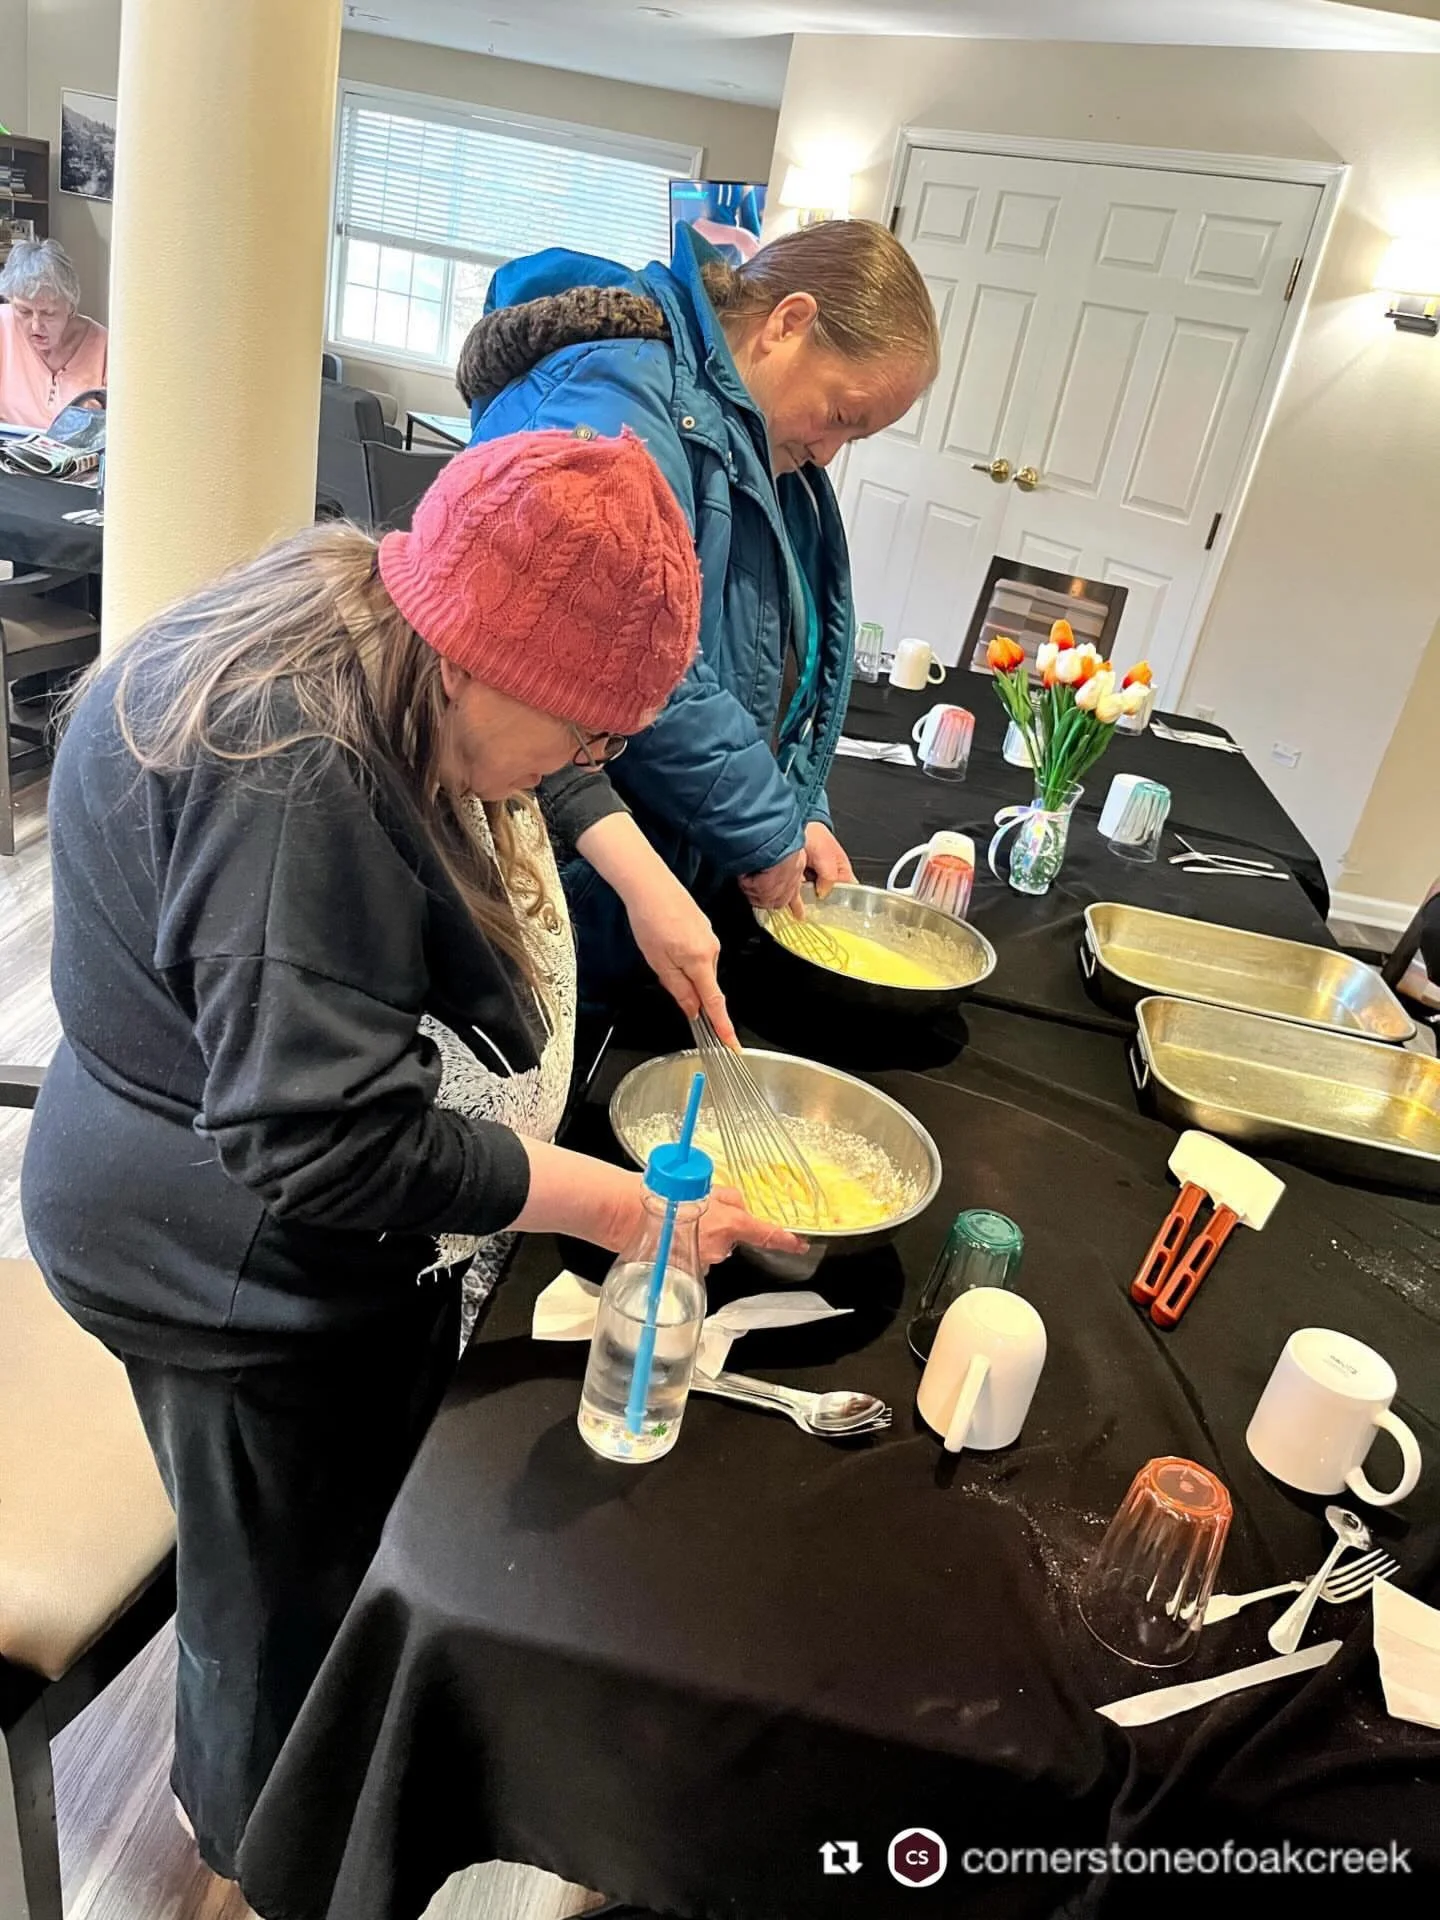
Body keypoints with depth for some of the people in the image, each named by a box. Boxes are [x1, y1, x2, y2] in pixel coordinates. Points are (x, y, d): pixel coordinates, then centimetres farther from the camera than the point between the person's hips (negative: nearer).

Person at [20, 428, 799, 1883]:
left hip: (338, 1243, 9)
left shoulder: (375, 640, -5)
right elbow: (325, 1142, -34)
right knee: (289, 1583, 17)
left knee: (369, 1515, 29)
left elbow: (543, 765, 15)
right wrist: (609, 1204, -27)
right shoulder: (292, 782, -36)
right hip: (245, 1275, -9)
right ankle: (260, 1836, 50)